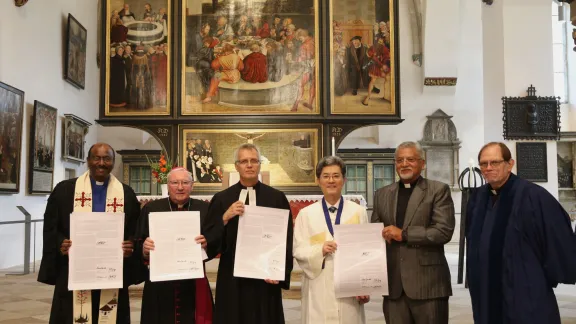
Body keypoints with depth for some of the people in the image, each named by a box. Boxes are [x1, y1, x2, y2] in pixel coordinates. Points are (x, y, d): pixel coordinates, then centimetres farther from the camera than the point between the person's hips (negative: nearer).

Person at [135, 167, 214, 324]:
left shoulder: (204, 209, 5)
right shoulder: (151, 209, 4)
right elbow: (138, 245, 3)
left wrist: (207, 242, -17)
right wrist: (144, 248, -19)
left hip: (194, 284, 0)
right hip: (159, 285, 0)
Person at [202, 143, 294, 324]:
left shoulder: (277, 198, 2)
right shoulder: (221, 199, 5)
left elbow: (287, 240, 2)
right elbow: (208, 240, 0)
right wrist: (225, 218, -15)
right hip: (232, 279, 1)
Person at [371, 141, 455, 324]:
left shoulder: (438, 190, 0)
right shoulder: (382, 194, 13)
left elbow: (444, 231, -11)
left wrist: (403, 234, -13)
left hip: (428, 283, -4)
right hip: (393, 284, 4)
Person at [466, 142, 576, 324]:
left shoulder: (533, 196, -13)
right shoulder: (477, 199, 6)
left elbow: (561, 242, -10)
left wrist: (545, 280, -2)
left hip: (527, 300, -6)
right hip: (487, 297, 6)